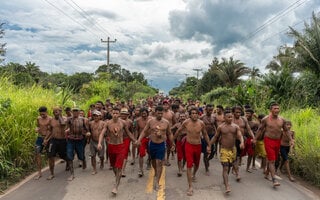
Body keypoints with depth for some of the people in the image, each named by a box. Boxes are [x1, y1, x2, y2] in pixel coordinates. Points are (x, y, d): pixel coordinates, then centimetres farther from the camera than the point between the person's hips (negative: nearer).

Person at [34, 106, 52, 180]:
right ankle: (39, 172, 7)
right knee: (37, 154, -2)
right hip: (40, 138, 5)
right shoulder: (38, 118, 5)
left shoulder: (50, 119, -11)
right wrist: (36, 129, -2)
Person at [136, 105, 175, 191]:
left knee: (159, 163, -7)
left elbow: (170, 134, 7)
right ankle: (156, 172, 49)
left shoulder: (166, 122, -5)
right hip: (152, 144, 2)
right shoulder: (150, 121, -5)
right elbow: (144, 131, -1)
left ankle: (157, 182, -1)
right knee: (153, 160, 19)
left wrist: (172, 144, 11)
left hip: (161, 145, -2)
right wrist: (139, 140, -15)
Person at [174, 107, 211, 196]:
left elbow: (205, 135, 3)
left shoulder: (201, 123, -11)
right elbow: (179, 131, 3)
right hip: (189, 145, -2)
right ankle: (190, 187, -1)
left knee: (196, 164, 22)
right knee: (189, 165, -8)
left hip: (198, 146, 2)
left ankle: (193, 175, 55)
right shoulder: (186, 122, -14)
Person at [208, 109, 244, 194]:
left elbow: (240, 135, -10)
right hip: (224, 150, -3)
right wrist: (209, 145, 3)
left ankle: (225, 179, 43)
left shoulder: (236, 126, -1)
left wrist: (242, 142, -31)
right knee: (225, 167, -10)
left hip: (233, 149, 3)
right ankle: (227, 186, -13)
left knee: (229, 166, 19)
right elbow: (215, 137, 5)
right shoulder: (220, 127, -4)